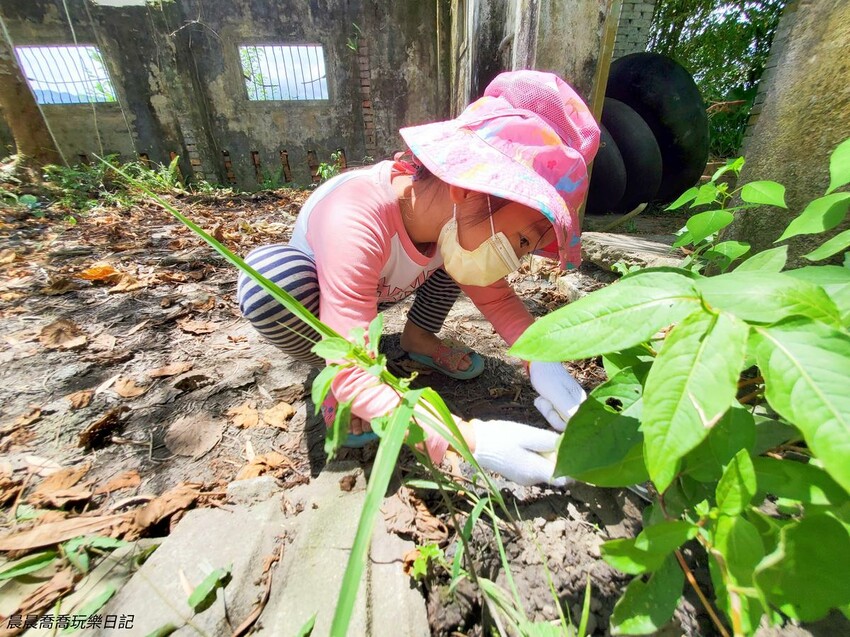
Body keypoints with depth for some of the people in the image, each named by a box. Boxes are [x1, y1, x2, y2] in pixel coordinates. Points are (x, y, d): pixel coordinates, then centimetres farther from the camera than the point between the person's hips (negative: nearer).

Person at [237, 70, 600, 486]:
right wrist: (470, 440, -46)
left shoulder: (460, 211, -22)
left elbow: (496, 297, -12)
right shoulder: (357, 222, -41)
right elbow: (352, 377, -40)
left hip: (382, 287, 5)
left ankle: (419, 338, 4)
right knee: (269, 278, -38)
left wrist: (542, 360, -28)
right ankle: (334, 386, -10)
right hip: (316, 291, -4)